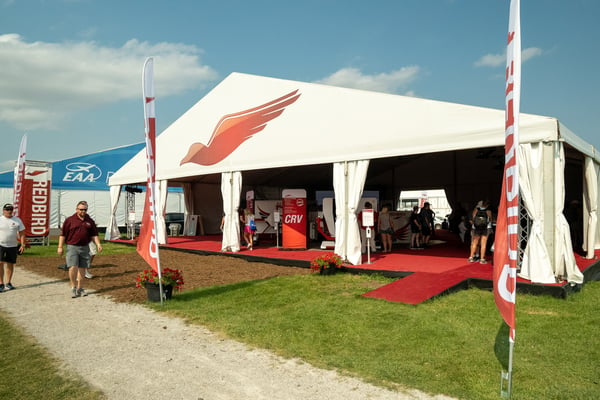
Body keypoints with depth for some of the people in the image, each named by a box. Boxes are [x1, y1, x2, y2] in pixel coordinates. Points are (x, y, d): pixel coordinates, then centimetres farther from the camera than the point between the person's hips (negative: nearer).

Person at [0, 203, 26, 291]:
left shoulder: (17, 220, 5)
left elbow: (22, 233, 5)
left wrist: (22, 245, -1)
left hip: (13, 246, 2)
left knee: (10, 264, 8)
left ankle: (8, 283, 20)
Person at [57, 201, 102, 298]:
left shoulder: (90, 221, 10)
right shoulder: (69, 220, 0)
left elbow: (94, 235, 13)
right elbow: (63, 234, 1)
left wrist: (98, 244, -1)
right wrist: (60, 247, -3)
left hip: (84, 247, 3)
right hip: (72, 247, -3)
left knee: (82, 268, 8)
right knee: (73, 267, -13)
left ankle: (79, 288, 20)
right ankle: (73, 287, 5)